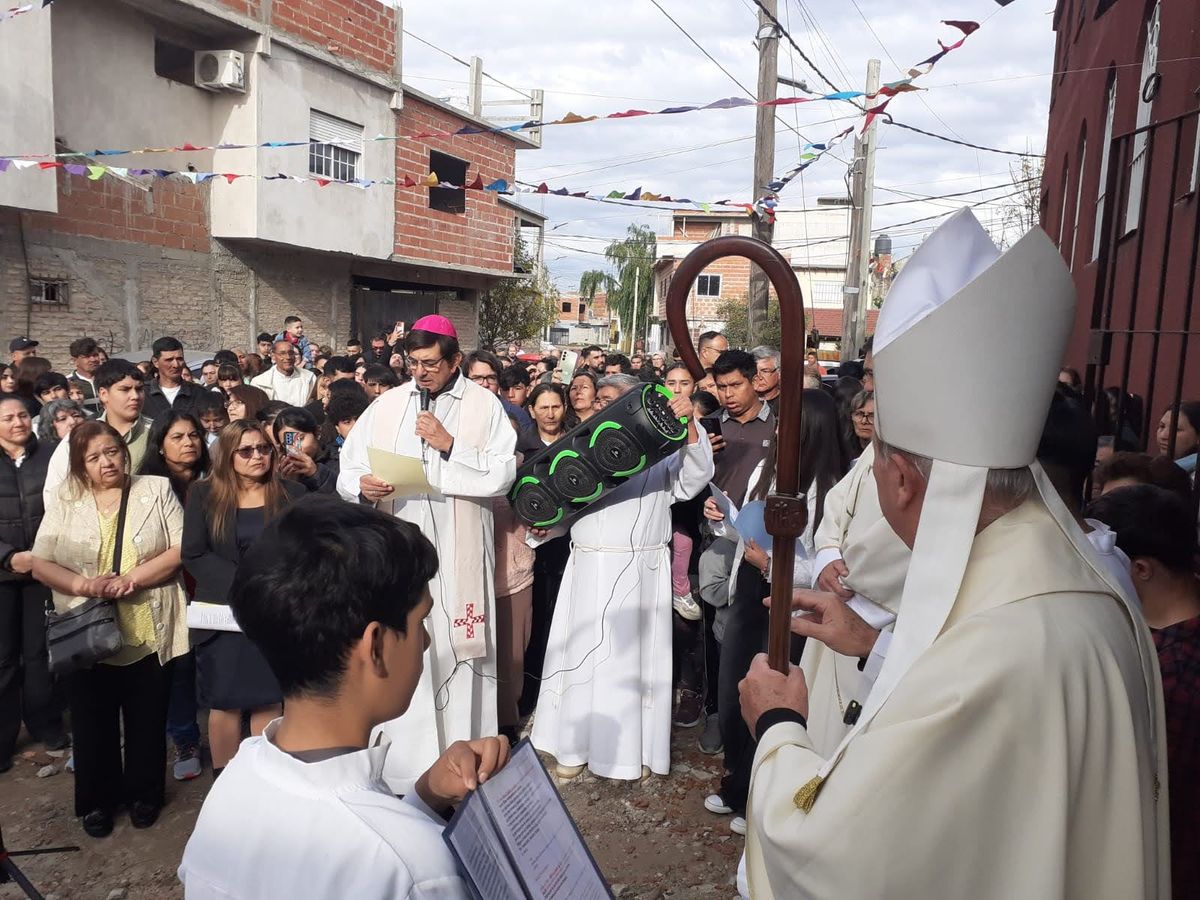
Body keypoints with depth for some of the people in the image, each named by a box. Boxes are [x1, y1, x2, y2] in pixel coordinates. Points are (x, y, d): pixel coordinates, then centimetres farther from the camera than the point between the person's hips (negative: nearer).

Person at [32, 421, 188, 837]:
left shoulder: (156, 489, 0)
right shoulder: (65, 500, 4)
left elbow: (182, 550, -7)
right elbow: (40, 563, 1)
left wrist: (132, 579, -17)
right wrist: (83, 585, -17)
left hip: (149, 634, -1)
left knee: (147, 721, 12)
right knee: (93, 722, 13)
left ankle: (144, 794, 32)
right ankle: (97, 800, 33)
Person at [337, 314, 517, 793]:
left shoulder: (484, 405, 2)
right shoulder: (387, 405, 10)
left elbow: (503, 473, -6)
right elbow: (347, 470, 8)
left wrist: (449, 445, -14)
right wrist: (362, 484, -14)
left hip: (459, 550, -2)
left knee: (459, 647, 4)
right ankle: (406, 764, 16)